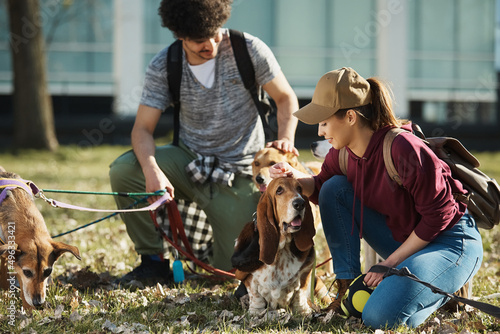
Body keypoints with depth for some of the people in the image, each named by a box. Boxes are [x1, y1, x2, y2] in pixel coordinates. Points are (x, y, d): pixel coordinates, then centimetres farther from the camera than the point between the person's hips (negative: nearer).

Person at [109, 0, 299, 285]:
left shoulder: (247, 49, -13)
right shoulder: (163, 67, -9)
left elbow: (287, 99, -2)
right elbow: (143, 128, -11)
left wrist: (286, 138, -24)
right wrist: (152, 170, -33)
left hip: (237, 173, -2)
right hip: (188, 161, 2)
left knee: (230, 271, -6)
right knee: (123, 170, -26)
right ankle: (154, 260, -7)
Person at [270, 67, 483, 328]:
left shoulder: (402, 149, -28)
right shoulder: (342, 152, -5)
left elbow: (438, 216, -22)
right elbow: (321, 190, 15)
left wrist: (391, 262, -16)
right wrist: (294, 177, -9)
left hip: (451, 242, -8)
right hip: (403, 239, 8)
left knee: (381, 317, -26)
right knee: (334, 189, -6)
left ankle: (441, 290, 4)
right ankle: (347, 286, -2)